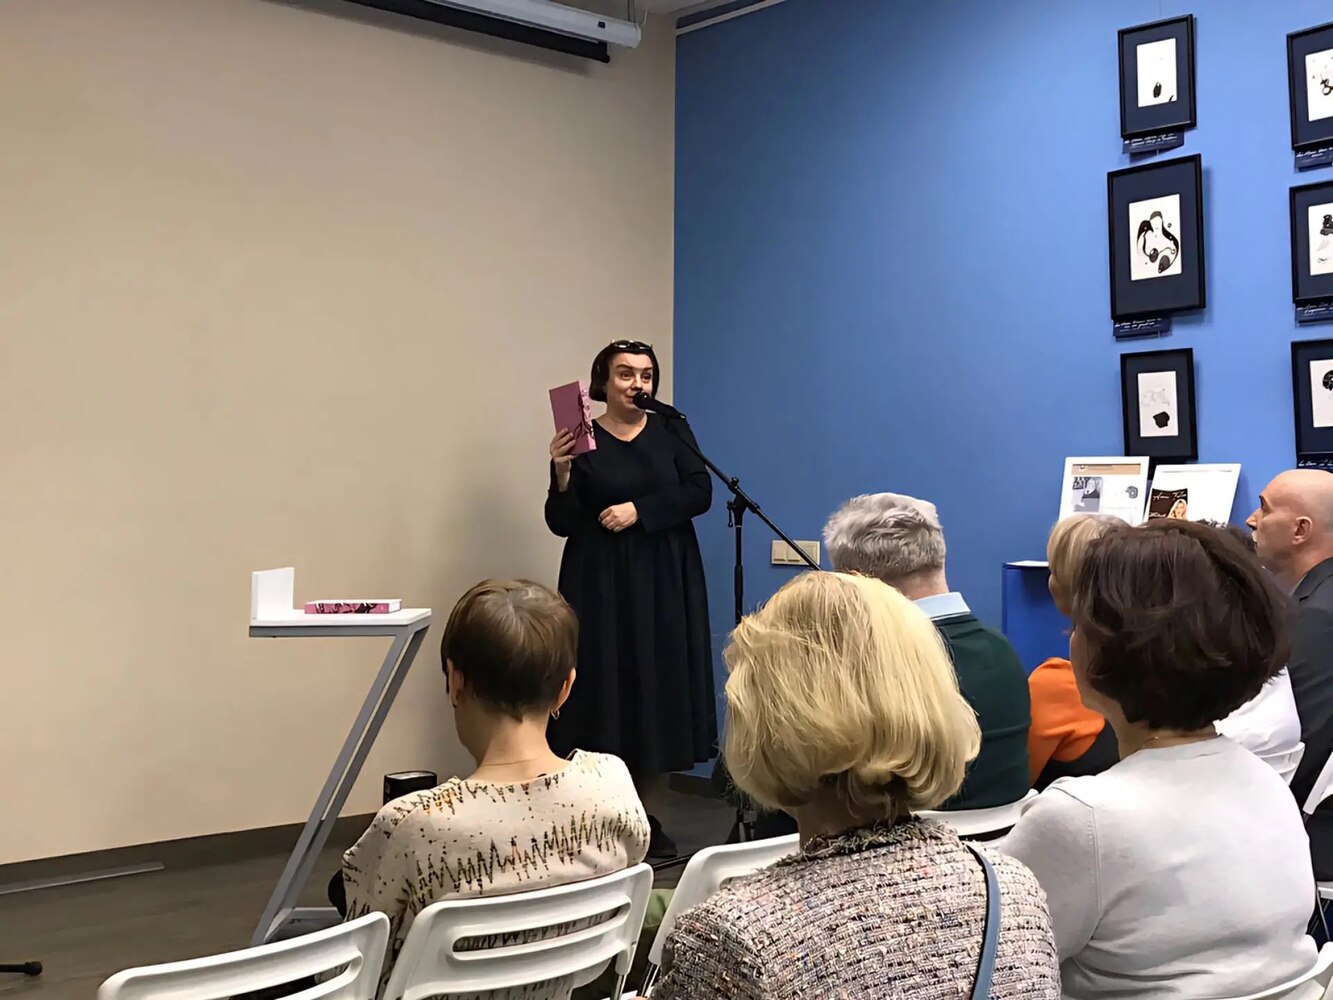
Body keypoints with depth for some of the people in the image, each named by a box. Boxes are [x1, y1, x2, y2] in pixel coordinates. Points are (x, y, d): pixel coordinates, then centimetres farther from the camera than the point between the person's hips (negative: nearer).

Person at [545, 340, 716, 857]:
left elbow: (699, 493, -4)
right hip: (602, 584, -2)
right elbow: (562, 524, -2)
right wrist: (562, 474, -19)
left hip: (665, 582, 2)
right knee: (604, 689, -4)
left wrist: (639, 510, -15)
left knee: (657, 689, 3)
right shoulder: (581, 440, 0)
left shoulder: (671, 431, 6)